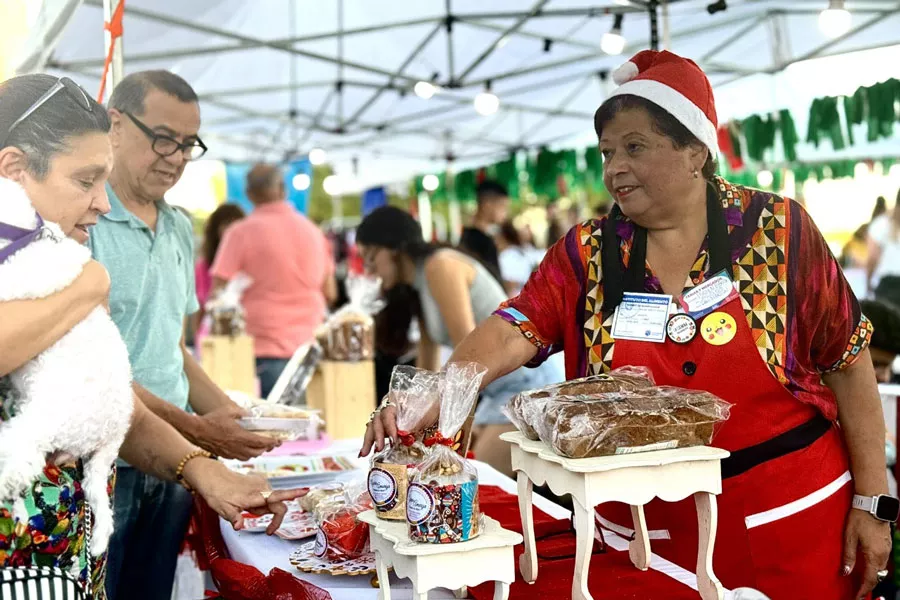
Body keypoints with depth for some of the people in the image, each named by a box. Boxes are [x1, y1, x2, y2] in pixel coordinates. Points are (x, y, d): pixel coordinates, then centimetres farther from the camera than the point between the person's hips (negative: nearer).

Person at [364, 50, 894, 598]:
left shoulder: (775, 230, -7)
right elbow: (509, 333, -15)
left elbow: (847, 361, -2)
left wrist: (873, 502, -2)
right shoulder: (586, 255, -1)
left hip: (790, 528, -1)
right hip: (649, 534, 2)